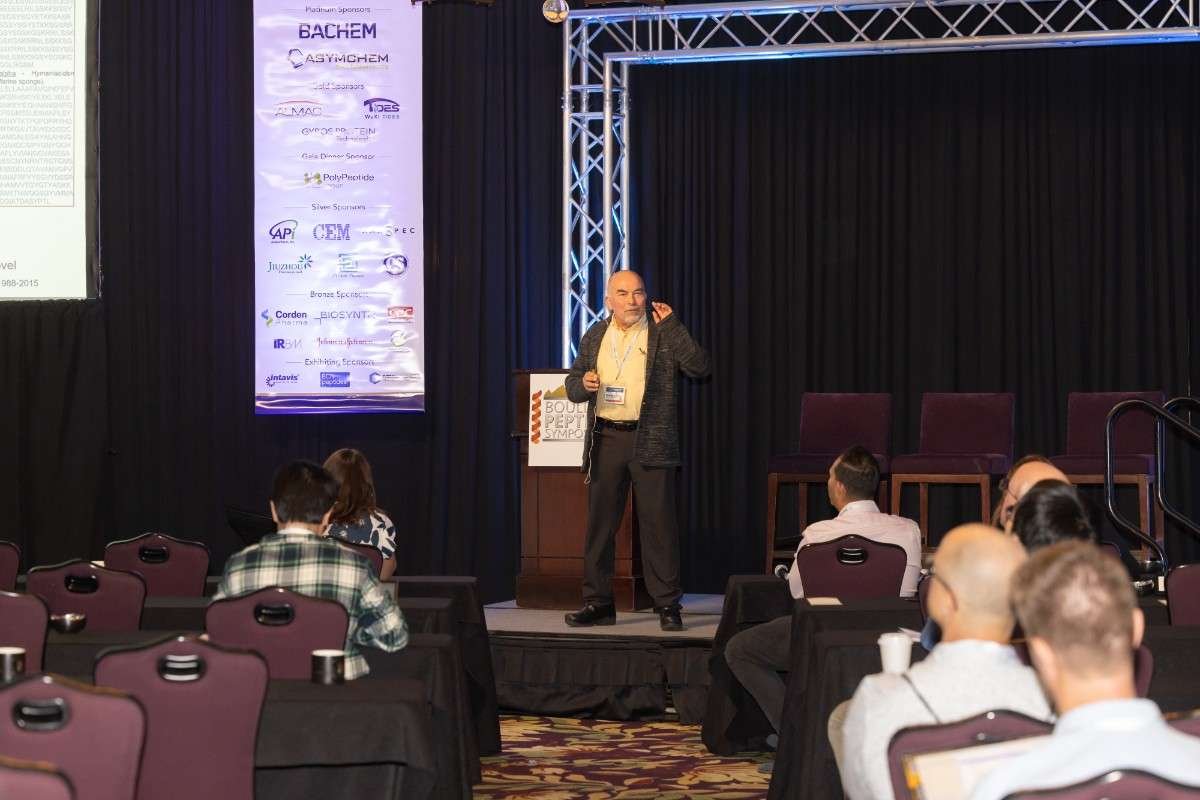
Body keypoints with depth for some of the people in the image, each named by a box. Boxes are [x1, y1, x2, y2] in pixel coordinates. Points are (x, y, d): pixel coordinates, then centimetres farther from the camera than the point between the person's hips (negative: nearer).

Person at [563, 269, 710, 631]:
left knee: (658, 523, -3)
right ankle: (598, 602, 16)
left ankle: (667, 604, 3)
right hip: (605, 441, 4)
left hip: (651, 443, -4)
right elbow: (572, 383, 18)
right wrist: (583, 384, -5)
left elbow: (699, 367, -9)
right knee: (599, 523, 7)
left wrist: (672, 326, -13)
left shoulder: (664, 333, 2)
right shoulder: (594, 336, 13)